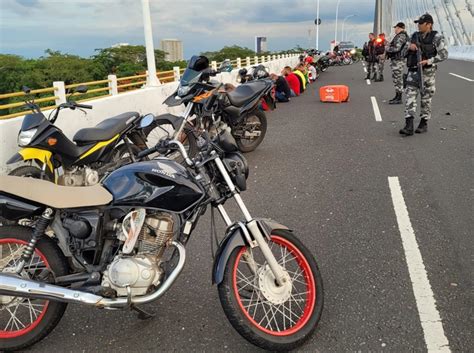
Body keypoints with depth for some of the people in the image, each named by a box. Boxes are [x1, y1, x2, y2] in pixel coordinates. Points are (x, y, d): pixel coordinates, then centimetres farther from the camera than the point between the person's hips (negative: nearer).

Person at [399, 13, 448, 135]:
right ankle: (409, 126, -12)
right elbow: (405, 53, 19)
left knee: (426, 98, 5)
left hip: (427, 72, -4)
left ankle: (424, 123, 18)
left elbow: (443, 54, -8)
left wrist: (428, 61, -18)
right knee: (410, 96, -8)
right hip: (413, 71, 4)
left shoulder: (437, 37, -3)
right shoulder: (414, 36, 11)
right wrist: (409, 47, -3)